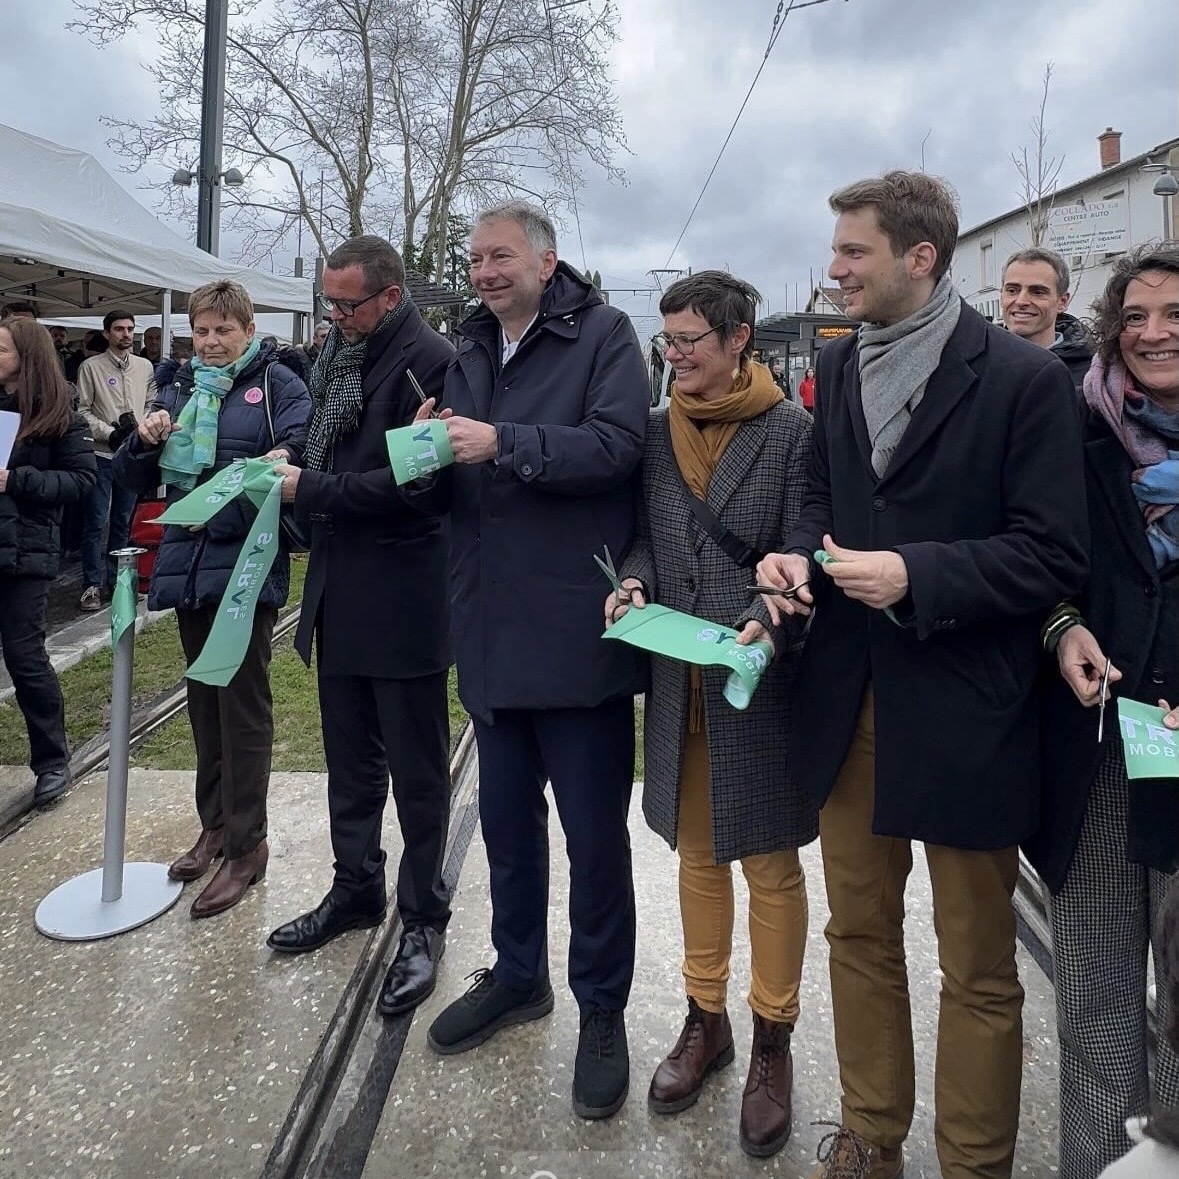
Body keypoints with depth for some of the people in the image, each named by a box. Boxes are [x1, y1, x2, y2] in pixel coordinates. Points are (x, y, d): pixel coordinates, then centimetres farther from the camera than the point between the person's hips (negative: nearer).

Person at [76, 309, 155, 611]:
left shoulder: (145, 367, 9)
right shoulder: (91, 367, -3)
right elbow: (82, 411, -5)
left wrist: (139, 428, -6)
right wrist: (110, 434, -13)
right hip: (102, 454, -4)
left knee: (122, 521, 12)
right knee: (96, 522, -4)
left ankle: (115, 578, 22)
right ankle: (92, 584, 3)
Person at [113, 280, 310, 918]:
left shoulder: (276, 383, -2)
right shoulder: (178, 387, 14)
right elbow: (134, 479, 14)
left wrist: (284, 460, -34)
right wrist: (145, 440, -6)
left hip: (245, 564, -6)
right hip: (186, 561, 6)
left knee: (243, 705, -1)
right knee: (204, 699, 15)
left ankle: (246, 844, 11)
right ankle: (215, 823, 30)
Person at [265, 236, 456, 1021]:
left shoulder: (430, 361, -13)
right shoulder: (343, 355, 12)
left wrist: (310, 491, -16)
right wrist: (297, 479, 2)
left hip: (403, 602, -8)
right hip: (341, 594, 8)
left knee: (417, 771, 5)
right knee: (350, 763, 19)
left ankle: (424, 920, 21)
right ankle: (356, 890, 36)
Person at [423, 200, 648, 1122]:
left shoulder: (603, 335, -4)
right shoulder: (473, 351, 16)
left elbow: (617, 446, -19)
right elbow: (461, 479, 17)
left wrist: (501, 443, -24)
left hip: (577, 632, -6)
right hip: (494, 629, 7)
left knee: (594, 832, 5)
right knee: (506, 818, 18)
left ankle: (602, 1009, 24)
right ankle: (518, 975, 38)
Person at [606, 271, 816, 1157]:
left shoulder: (792, 431, -7)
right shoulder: (659, 431, 6)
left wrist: (765, 622, -24)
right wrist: (634, 584, -8)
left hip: (761, 677, -4)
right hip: (679, 677, 5)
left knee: (770, 863, 9)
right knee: (698, 852, 17)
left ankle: (772, 1042, 29)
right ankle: (705, 1020, 36)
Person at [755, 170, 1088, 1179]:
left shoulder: (1022, 377, -10)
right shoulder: (839, 365, 8)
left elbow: (1056, 558, -12)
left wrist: (916, 576, -23)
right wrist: (800, 552, -3)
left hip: (962, 712, -5)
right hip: (849, 697, 6)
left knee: (978, 968, 12)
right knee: (860, 933, 19)